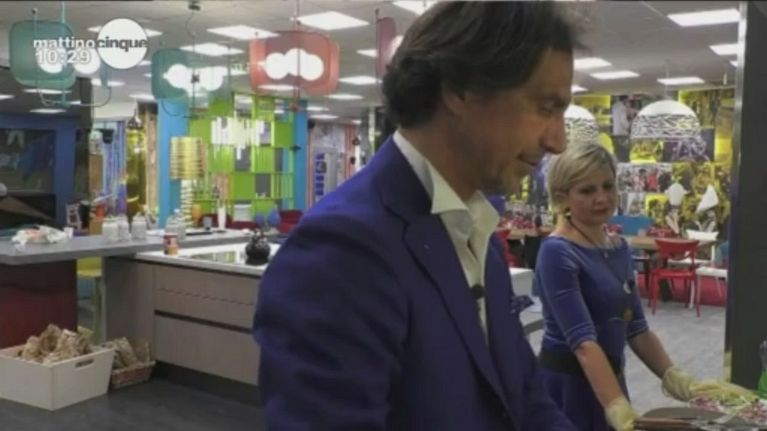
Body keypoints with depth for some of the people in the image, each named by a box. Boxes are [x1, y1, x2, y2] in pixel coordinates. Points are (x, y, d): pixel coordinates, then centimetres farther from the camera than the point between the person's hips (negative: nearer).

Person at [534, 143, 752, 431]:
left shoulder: (620, 249, 6)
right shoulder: (558, 253, -18)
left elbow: (635, 328, 8)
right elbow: (583, 342, -27)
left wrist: (678, 381, -3)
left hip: (608, 381, 7)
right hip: (567, 388, -7)